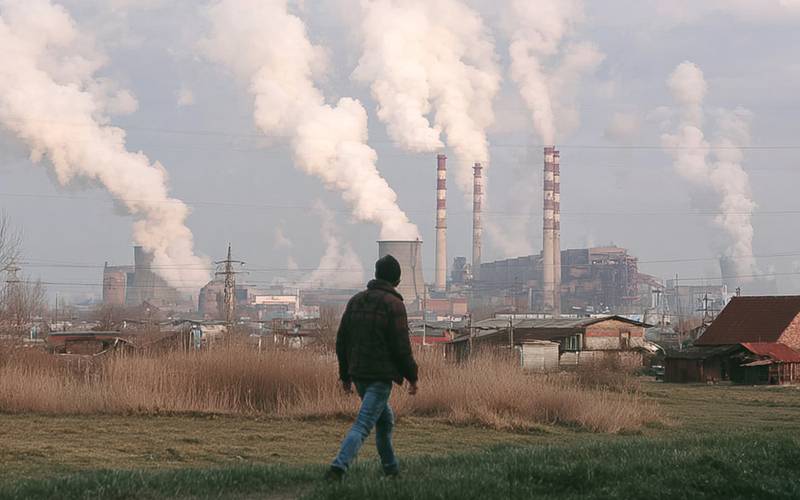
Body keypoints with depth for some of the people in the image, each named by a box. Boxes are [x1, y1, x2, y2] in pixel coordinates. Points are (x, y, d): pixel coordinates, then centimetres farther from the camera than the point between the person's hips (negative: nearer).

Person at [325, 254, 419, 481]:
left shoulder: (355, 301, 11)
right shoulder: (393, 304, -10)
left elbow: (341, 341, 13)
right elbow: (401, 346, -13)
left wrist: (345, 375, 20)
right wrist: (412, 377, -1)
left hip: (359, 374, 7)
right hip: (381, 376, -7)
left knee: (385, 419, 24)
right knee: (363, 424, -12)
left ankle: (391, 469, 31)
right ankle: (338, 467, -26)